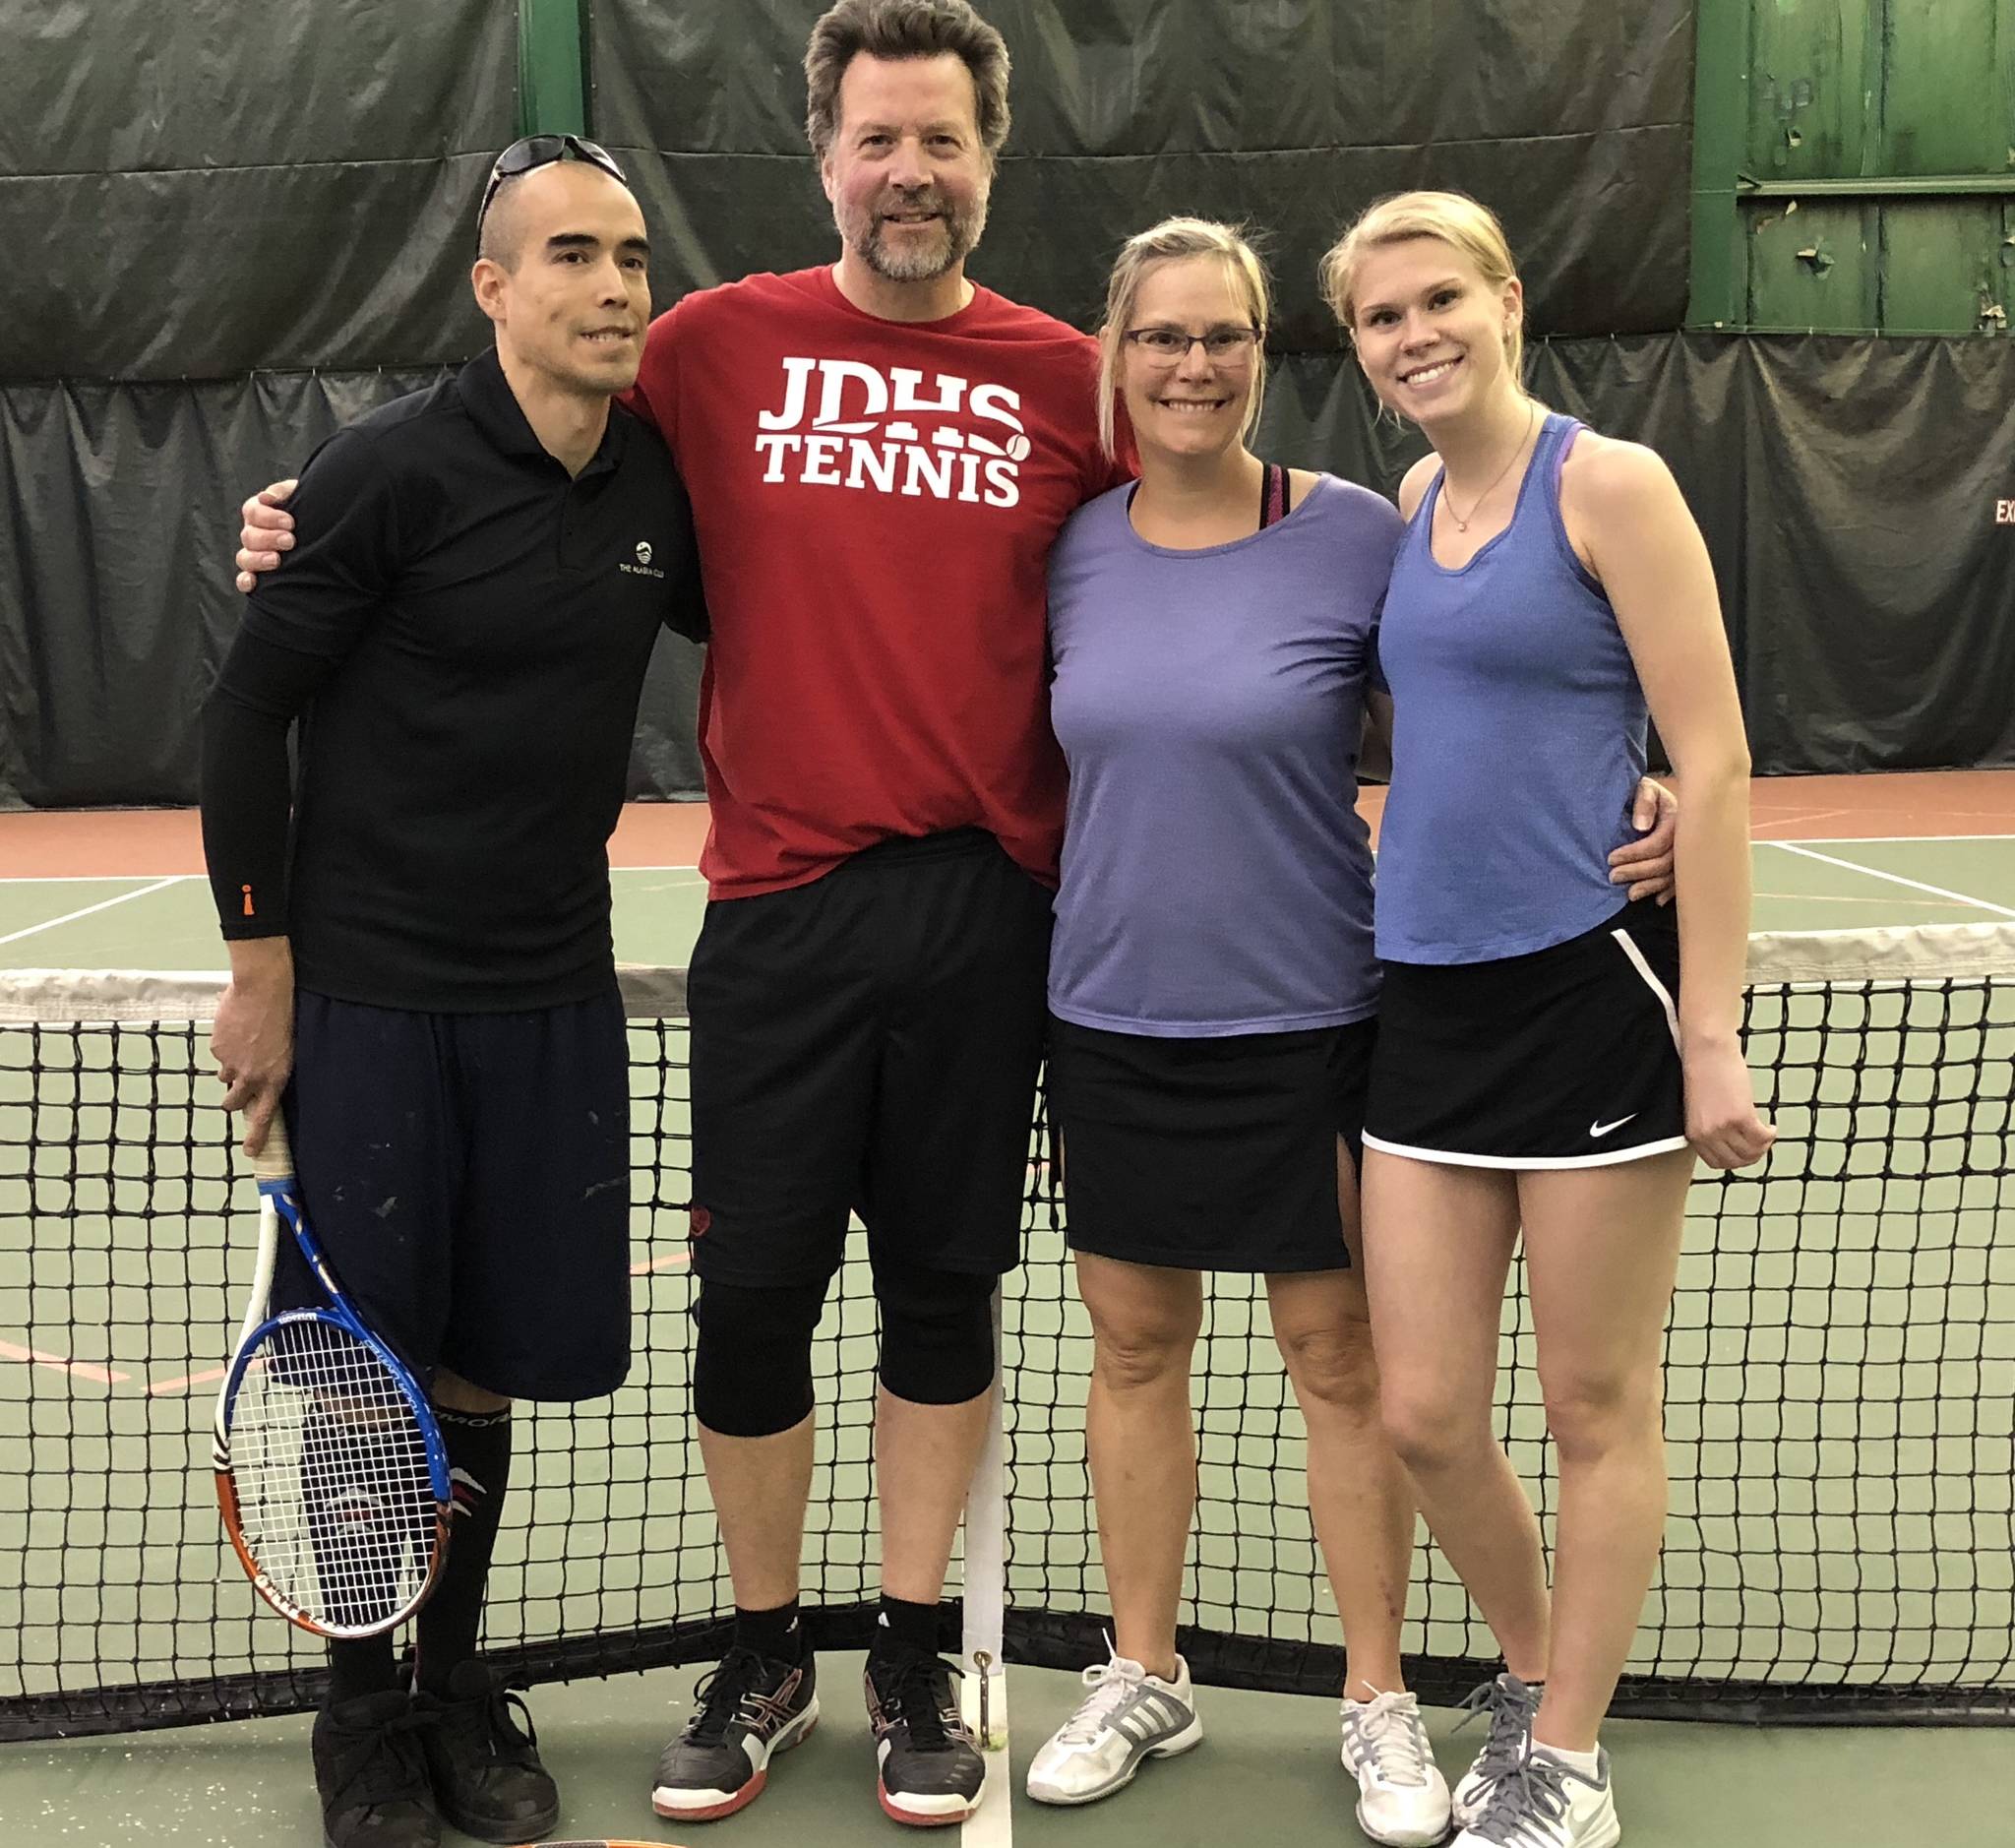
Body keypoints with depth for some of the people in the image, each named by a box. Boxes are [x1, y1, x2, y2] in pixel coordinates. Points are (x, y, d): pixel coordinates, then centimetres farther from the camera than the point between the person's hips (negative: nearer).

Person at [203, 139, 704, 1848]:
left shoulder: (658, 480, 4)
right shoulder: (392, 473, -11)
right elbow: (247, 711, -7)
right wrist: (262, 965, -8)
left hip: (554, 997, 4)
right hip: (370, 992, -4)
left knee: (483, 1366, 13)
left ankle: (457, 1682, 30)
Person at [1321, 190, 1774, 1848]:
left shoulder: (1607, 483, -7)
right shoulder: (1410, 508, 12)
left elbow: (1714, 760, -11)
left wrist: (1711, 1032, -15)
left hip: (1592, 987, -6)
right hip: (1431, 999, 6)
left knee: (1595, 1407, 7)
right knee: (1425, 1414, 7)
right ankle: (1529, 1670, 33)